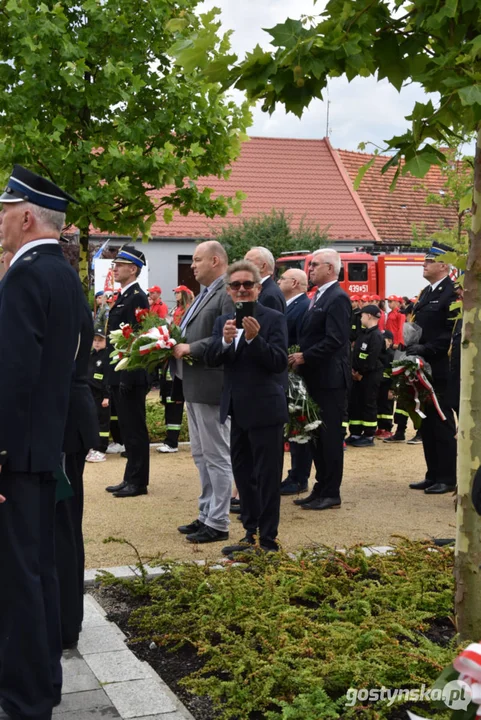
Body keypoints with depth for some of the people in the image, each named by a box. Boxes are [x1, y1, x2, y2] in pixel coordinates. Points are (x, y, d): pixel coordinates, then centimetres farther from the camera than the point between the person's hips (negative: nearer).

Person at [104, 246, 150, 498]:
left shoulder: (137, 298, -14)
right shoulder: (122, 297, 16)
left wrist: (127, 378, -22)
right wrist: (114, 377, 16)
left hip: (130, 377, -10)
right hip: (119, 375, 10)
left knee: (135, 429, -2)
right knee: (127, 428, 14)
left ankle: (138, 482, 5)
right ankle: (131, 479, 21)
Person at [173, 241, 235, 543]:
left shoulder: (229, 294, -14)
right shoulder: (206, 294, 17)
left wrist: (191, 348, -20)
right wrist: (179, 345, 4)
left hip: (212, 386, -11)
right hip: (194, 386, 11)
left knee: (217, 456, -2)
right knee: (202, 455, 16)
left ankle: (218, 523, 5)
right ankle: (207, 515, 26)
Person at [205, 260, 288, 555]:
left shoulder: (274, 319, -9)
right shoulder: (224, 321, 9)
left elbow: (279, 362, -17)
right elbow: (211, 359, -3)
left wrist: (254, 338, -30)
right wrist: (225, 341, -22)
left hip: (265, 409, -7)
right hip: (237, 410, 7)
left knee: (267, 476, 1)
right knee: (243, 474, 16)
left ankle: (268, 539, 9)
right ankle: (251, 533, 29)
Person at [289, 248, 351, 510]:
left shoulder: (337, 299, -13)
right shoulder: (318, 297, 16)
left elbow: (334, 340, -22)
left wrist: (304, 357, -18)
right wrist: (299, 356, 4)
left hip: (329, 378, -10)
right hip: (316, 377, 10)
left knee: (330, 435, -2)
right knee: (317, 434, 13)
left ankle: (331, 493, 5)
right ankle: (321, 488, 21)